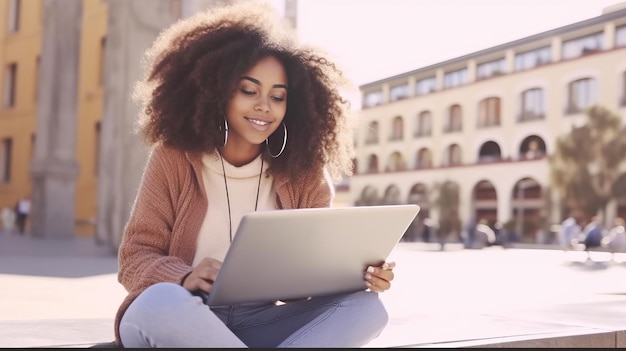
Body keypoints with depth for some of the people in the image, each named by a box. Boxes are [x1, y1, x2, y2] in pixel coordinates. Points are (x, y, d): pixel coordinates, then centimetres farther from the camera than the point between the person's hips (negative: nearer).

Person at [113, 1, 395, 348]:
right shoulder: (174, 158, -3)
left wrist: (357, 273, -20)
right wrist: (185, 278, -28)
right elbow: (135, 258, -6)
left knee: (366, 305, -20)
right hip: (177, 322, -3)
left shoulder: (302, 174, 4)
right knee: (162, 302, -37)